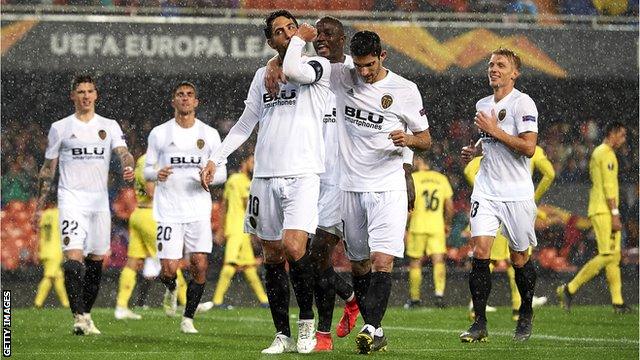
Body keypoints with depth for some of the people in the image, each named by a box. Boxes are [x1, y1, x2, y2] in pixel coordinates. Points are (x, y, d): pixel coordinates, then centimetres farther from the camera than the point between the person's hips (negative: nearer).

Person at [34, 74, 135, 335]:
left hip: (100, 201, 3)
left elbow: (123, 152, -5)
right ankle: (79, 317, -23)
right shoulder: (60, 128, 5)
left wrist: (128, 168, -28)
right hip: (71, 199, -3)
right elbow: (48, 168, 10)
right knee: (74, 256, -18)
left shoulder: (109, 126, 10)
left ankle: (86, 315, 21)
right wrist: (40, 205, 7)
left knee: (96, 260, 8)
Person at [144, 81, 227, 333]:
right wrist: (157, 174, -14)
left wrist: (210, 176, -13)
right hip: (168, 210, -1)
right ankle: (171, 289, 28)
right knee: (169, 269, -9)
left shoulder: (209, 134, 8)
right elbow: (147, 170, 9)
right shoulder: (159, 134, 5)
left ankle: (188, 318, 5)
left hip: (199, 210, 1)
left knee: (200, 265, -10)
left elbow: (221, 173, 11)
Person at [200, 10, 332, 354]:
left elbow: (293, 71, -22)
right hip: (265, 176, 5)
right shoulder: (263, 76, 17)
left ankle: (307, 322, -3)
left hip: (303, 174, -5)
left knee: (293, 247, -20)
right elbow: (244, 125, 23)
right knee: (272, 257, 4)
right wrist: (216, 159, 15)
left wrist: (300, 39, -4)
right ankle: (283, 335, 9)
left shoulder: (318, 66, 1)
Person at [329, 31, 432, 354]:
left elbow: (425, 139, 7)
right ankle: (375, 330, 15)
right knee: (358, 263, 7)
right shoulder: (340, 78, 3)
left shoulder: (405, 90, -1)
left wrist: (408, 139, -15)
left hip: (388, 188, -3)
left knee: (382, 260, -16)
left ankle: (370, 328, -24)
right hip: (350, 187, 3)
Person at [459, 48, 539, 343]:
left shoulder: (523, 103, -10)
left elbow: (528, 147, -20)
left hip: (517, 193, -5)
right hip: (486, 190, 5)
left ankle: (526, 316, 28)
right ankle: (479, 323, -10)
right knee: (480, 249, -11)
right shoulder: (482, 105, 13)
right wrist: (474, 151, 11)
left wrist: (494, 130, -18)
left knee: (519, 257, 5)